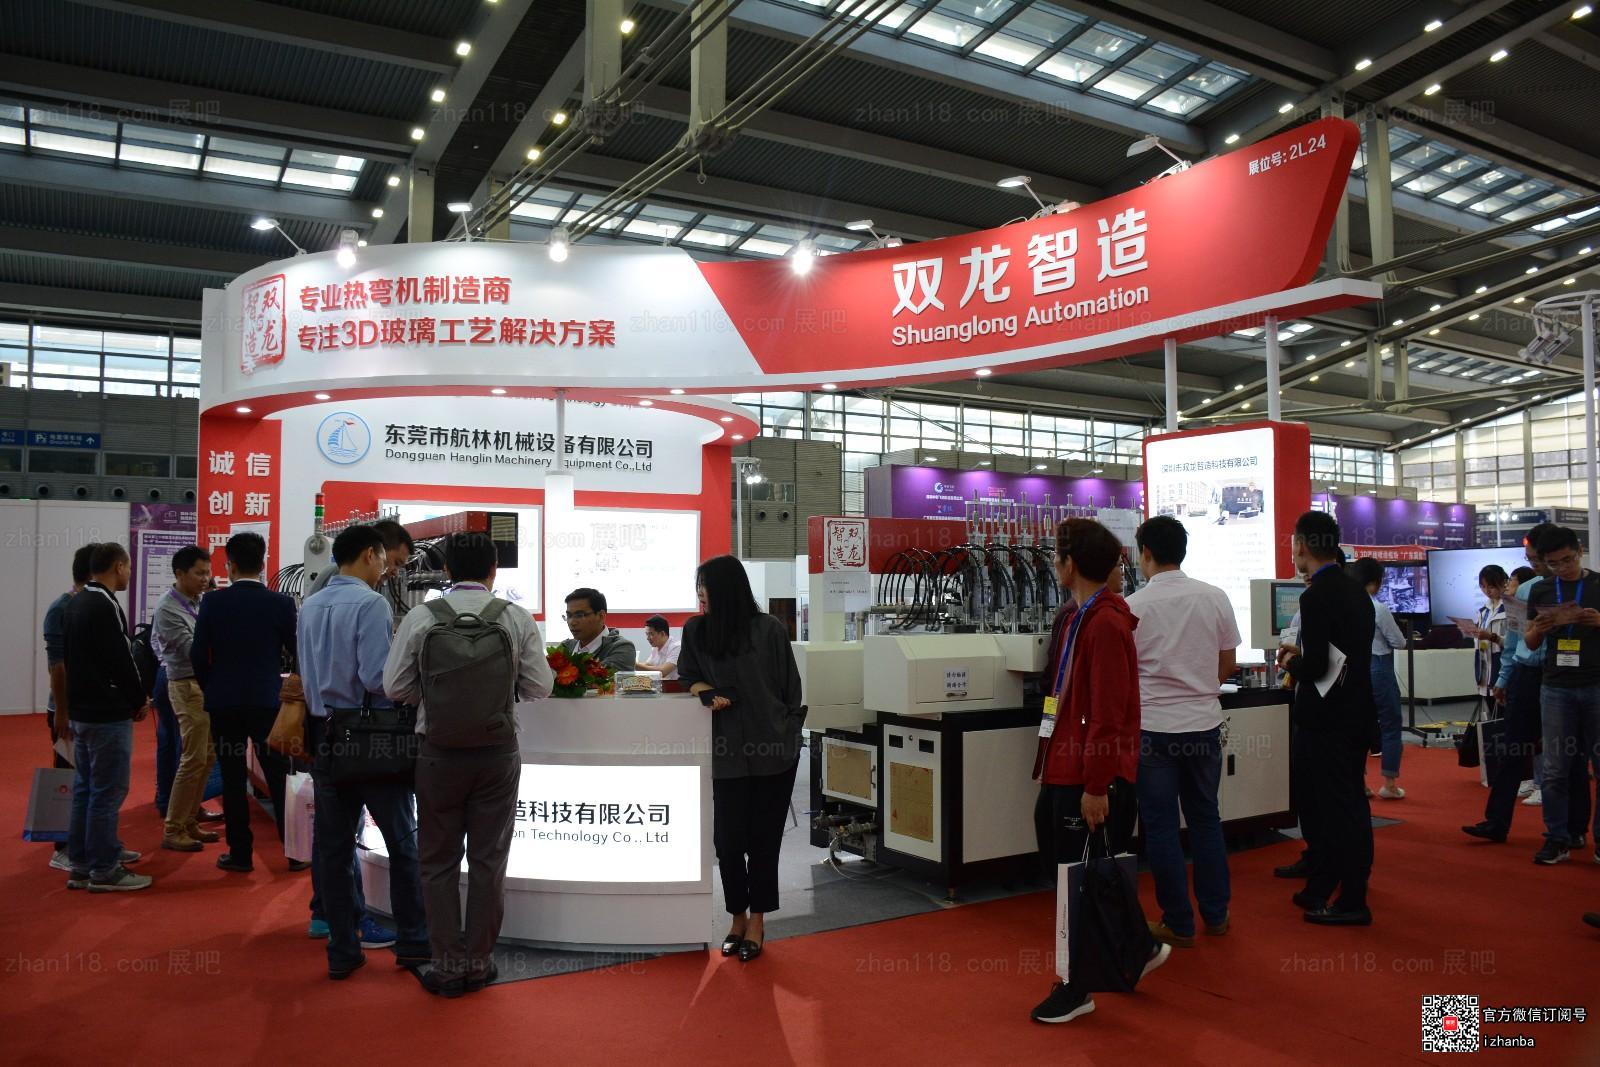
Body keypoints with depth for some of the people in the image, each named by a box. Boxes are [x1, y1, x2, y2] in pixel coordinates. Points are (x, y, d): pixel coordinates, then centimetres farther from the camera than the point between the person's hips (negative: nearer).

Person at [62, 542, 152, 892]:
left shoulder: (75, 604, 11)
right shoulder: (105, 605, -18)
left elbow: (74, 657, 16)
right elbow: (122, 660, -19)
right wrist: (139, 700, -5)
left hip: (80, 710, 10)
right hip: (108, 714, -10)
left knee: (85, 788, 15)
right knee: (107, 791, -3)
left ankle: (81, 865, 23)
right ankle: (104, 871, 3)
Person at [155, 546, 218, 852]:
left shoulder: (199, 603, 9)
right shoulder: (167, 608, -12)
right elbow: (191, 648, -18)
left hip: (207, 683, 8)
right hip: (188, 686, -7)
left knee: (207, 756, 11)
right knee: (194, 759, -6)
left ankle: (190, 821, 22)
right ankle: (173, 831, 4)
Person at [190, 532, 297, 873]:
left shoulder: (212, 602, -5)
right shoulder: (281, 603, -6)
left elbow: (198, 655, -2)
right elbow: (297, 651, -1)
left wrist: (210, 688, 14)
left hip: (223, 701, 0)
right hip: (267, 700, 0)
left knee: (233, 780, 7)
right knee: (279, 778, 6)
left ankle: (240, 853, 12)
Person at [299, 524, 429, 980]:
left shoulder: (309, 606, 8)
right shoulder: (370, 604, -15)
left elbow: (305, 674, 14)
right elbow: (379, 678, -22)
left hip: (323, 734, 7)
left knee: (332, 846, 10)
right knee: (403, 843, 8)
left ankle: (343, 951, 17)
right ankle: (413, 943, 16)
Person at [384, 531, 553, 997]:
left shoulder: (420, 618, -7)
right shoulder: (518, 620, -6)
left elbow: (395, 686, -5)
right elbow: (540, 686, -4)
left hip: (439, 753, 0)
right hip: (499, 753, 1)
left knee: (439, 861, 13)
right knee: (488, 859, 11)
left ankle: (448, 964, 18)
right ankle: (479, 962, 20)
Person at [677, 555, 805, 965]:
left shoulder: (768, 629, -5)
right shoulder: (695, 630, 3)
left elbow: (790, 687, 0)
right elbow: (687, 678, 11)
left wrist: (788, 735, -3)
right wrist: (706, 693, -10)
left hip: (773, 749, -2)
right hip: (727, 751, 2)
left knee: (763, 838, 6)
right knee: (728, 838, 3)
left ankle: (757, 922, 19)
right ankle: (737, 918, 23)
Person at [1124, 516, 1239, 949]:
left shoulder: (1134, 606, -12)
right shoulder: (1215, 598, -1)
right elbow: (1228, 664, 8)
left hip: (1154, 728, -4)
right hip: (1204, 723, 4)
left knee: (1161, 825, 6)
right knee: (1206, 819, 17)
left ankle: (1179, 924, 13)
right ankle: (1216, 914, 26)